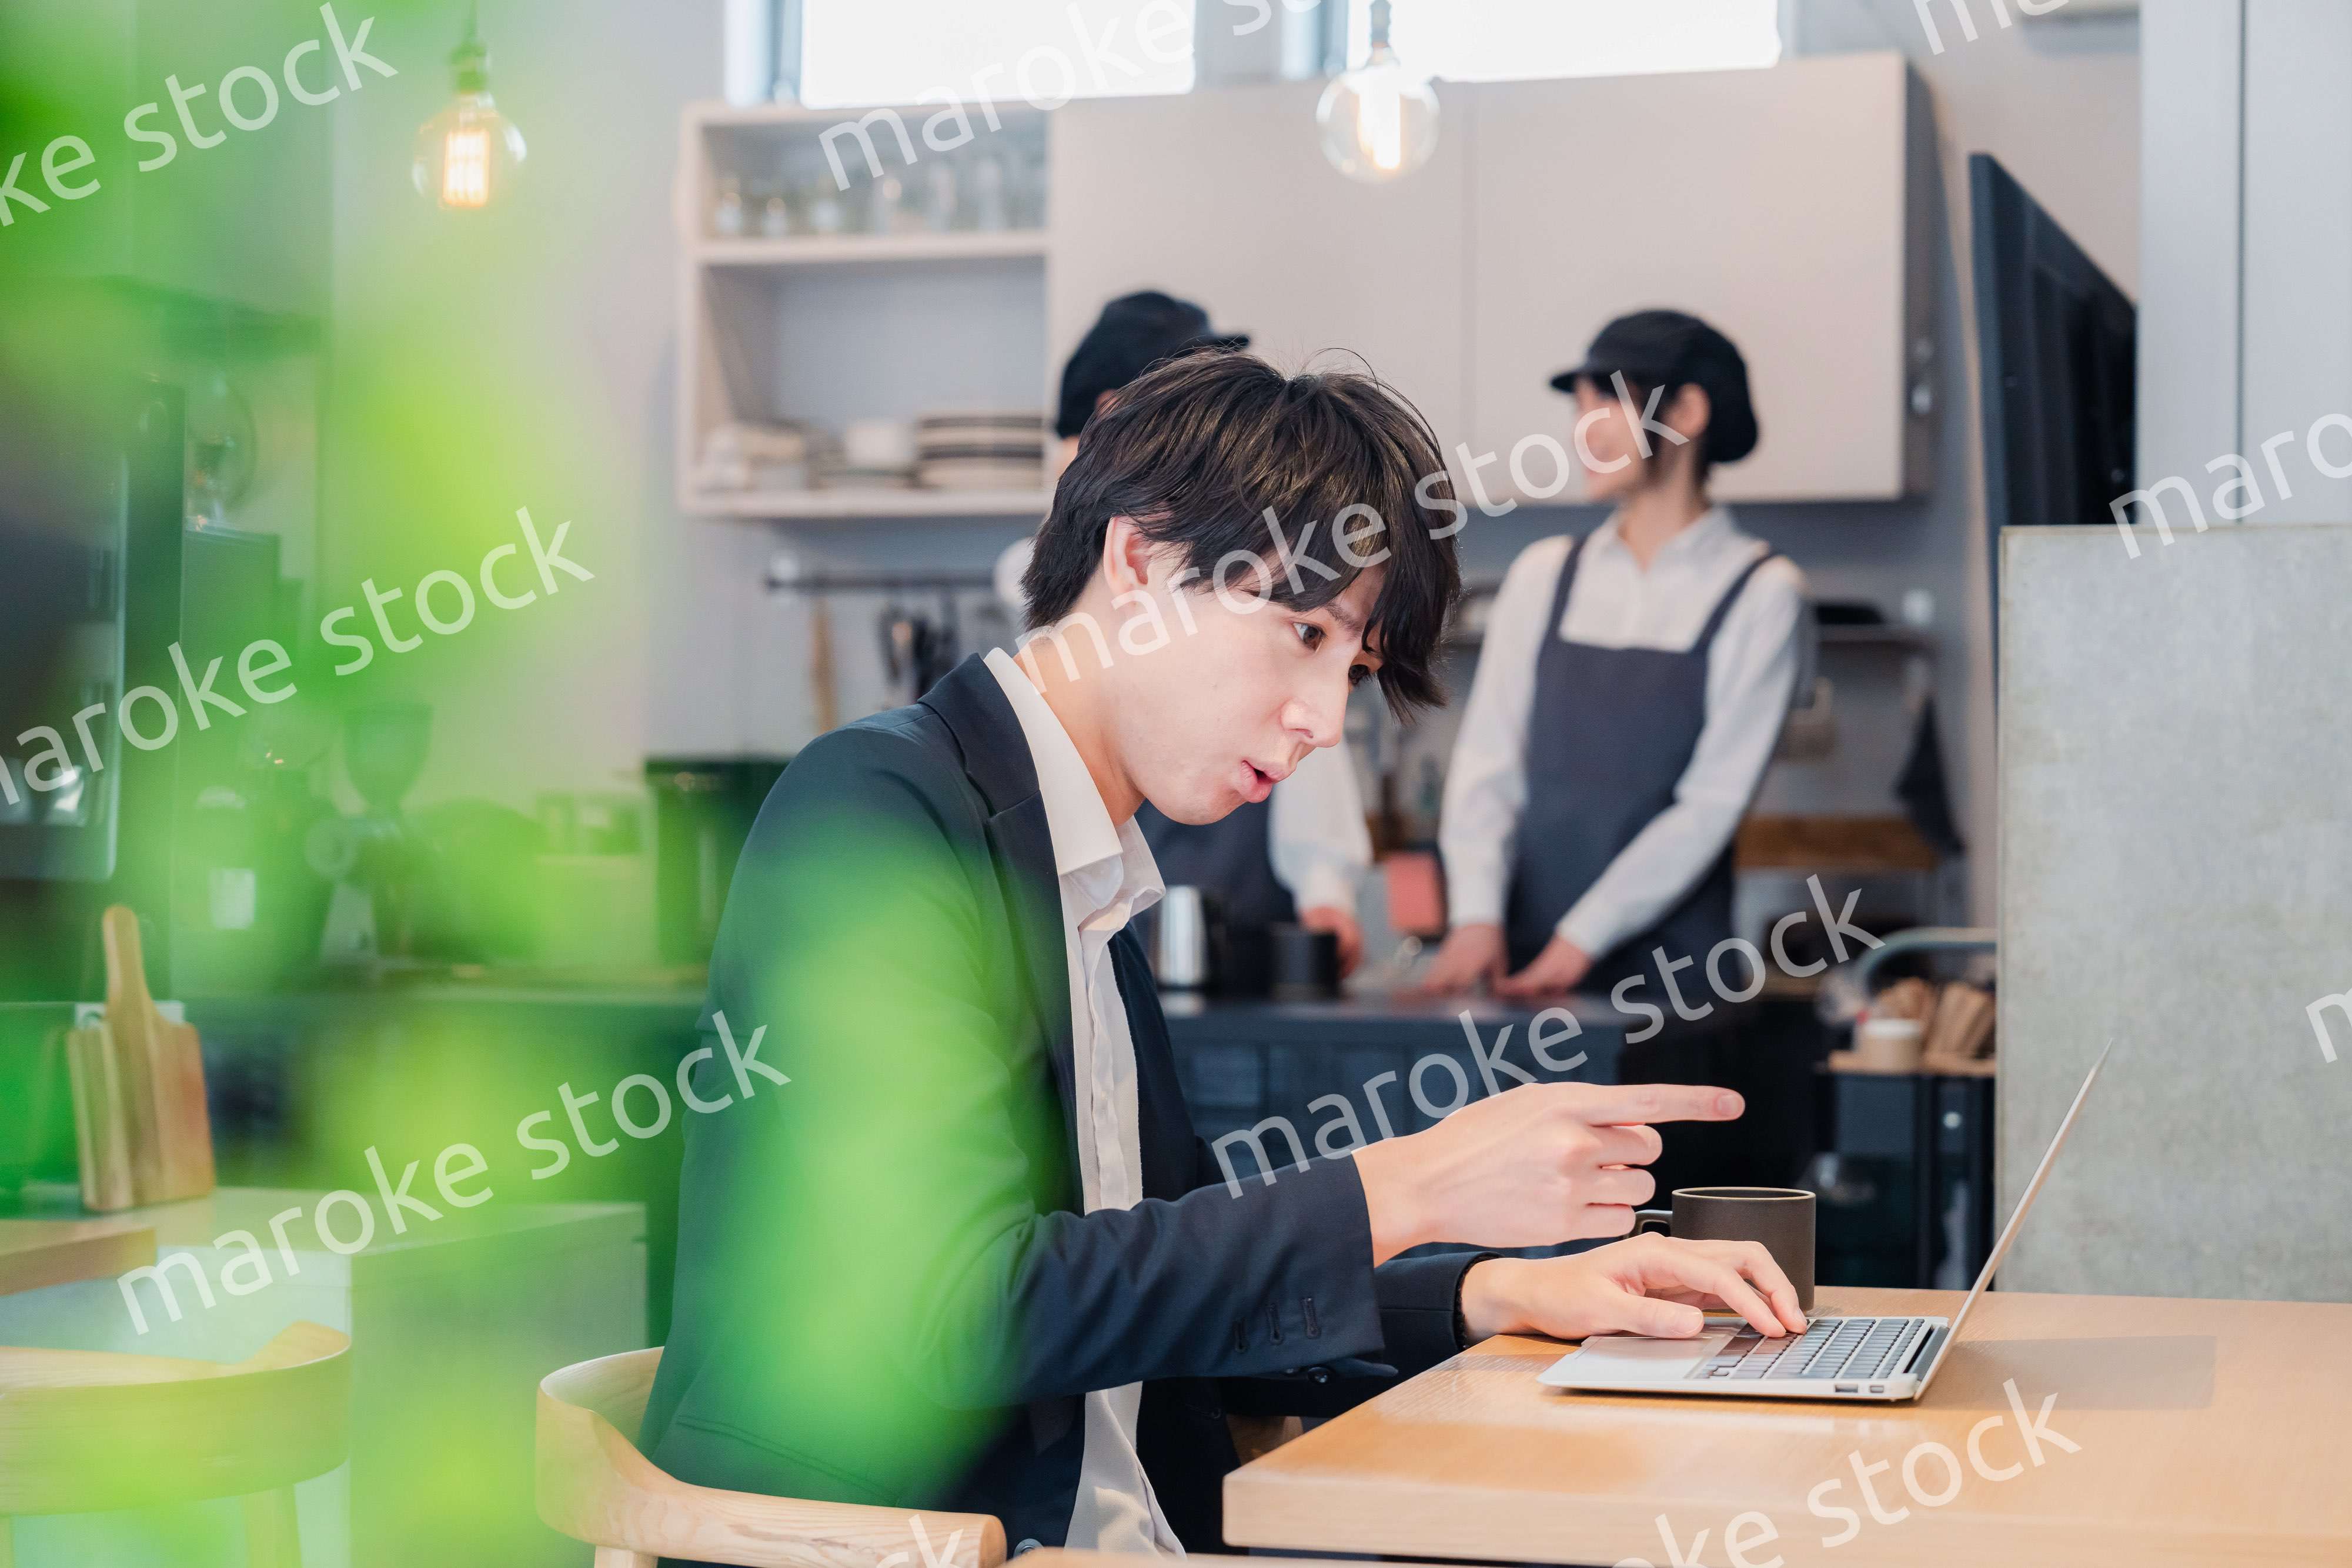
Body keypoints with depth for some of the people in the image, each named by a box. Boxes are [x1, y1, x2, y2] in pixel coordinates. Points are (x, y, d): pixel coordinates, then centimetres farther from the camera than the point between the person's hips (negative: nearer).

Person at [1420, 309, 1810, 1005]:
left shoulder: (1760, 594, -1)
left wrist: (1580, 941, -15)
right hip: (1524, 963, 3)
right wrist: (1478, 916, -12)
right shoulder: (1543, 576, 11)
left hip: (1670, 975, -3)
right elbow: (1487, 765, 5)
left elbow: (1715, 802, -8)